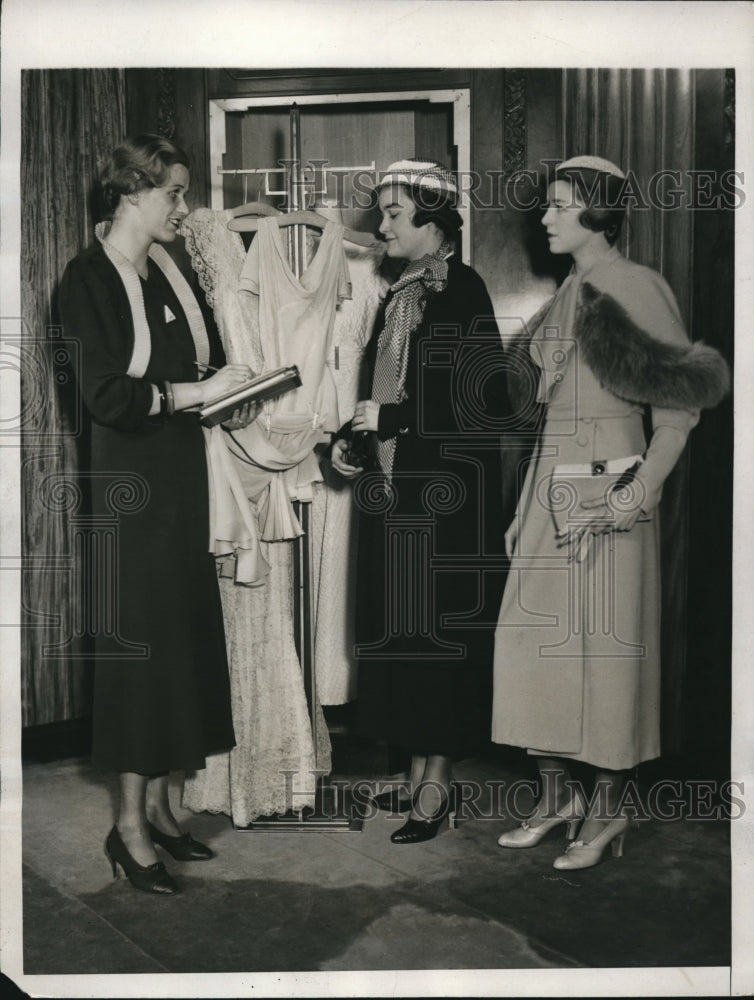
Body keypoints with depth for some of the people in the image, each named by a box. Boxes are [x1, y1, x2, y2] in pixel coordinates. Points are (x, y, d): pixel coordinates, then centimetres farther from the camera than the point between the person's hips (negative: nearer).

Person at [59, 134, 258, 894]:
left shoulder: (168, 274, 12)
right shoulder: (88, 279, -9)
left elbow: (200, 365, 19)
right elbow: (104, 395, -18)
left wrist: (231, 393, -1)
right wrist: (197, 391, -16)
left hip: (181, 480, 7)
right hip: (127, 484, -7)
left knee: (183, 636, 9)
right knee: (137, 640, -1)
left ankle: (157, 804, 23)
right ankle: (130, 824, 13)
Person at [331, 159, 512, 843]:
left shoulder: (463, 292, -10)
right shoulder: (399, 296, 14)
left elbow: (487, 401, -16)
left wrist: (391, 418, -14)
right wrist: (352, 437, 2)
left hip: (448, 494, -8)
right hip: (396, 492, 8)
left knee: (440, 626, -1)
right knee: (401, 626, 11)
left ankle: (437, 785, 12)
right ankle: (417, 772, 23)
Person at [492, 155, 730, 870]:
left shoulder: (634, 288, -7)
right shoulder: (568, 294, 15)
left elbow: (679, 409, -12)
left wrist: (643, 491, -19)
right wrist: (532, 502, 14)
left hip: (607, 488, -8)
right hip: (553, 483, 8)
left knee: (604, 644, 0)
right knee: (535, 637, 8)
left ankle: (607, 810, 15)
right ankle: (557, 795, 21)